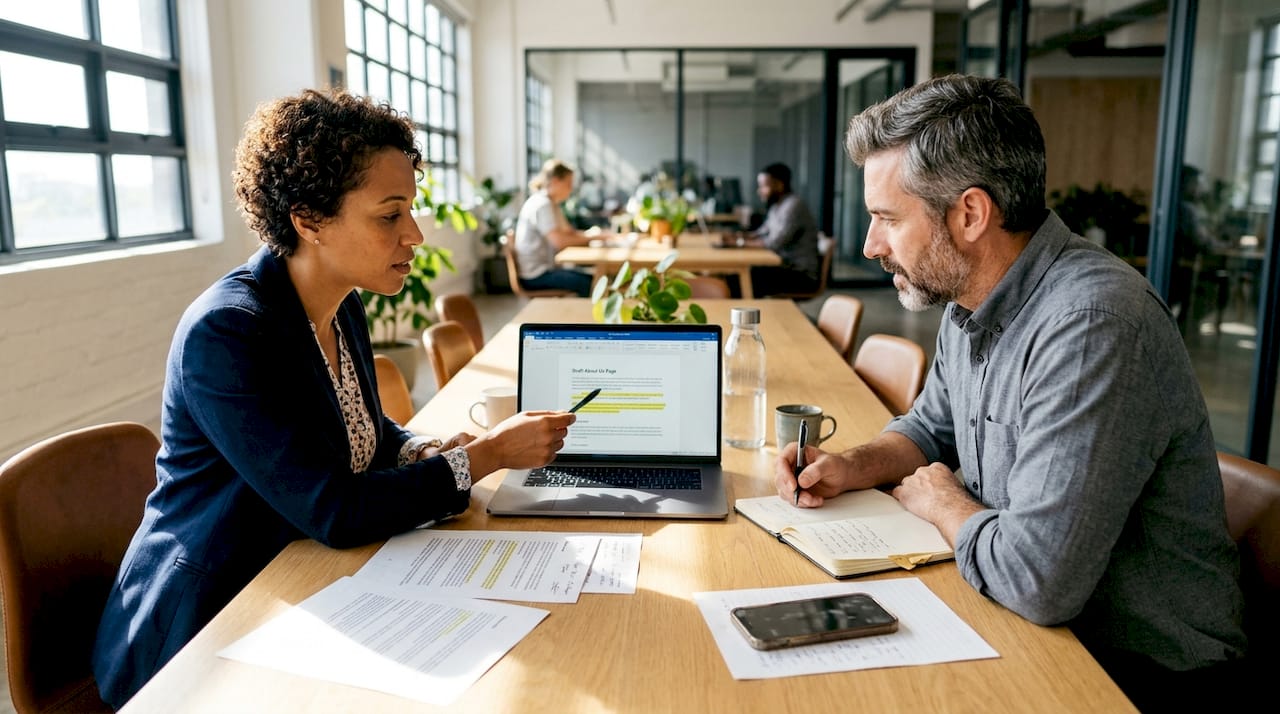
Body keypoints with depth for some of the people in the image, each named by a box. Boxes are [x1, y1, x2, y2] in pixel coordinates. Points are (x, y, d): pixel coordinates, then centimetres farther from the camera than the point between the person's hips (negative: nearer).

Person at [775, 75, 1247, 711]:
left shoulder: (1089, 325, -31)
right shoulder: (969, 300, 0)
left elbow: (1037, 580, -36)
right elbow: (932, 428, 17)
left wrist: (941, 502, -15)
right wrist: (852, 467, -3)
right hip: (1033, 617, 7)